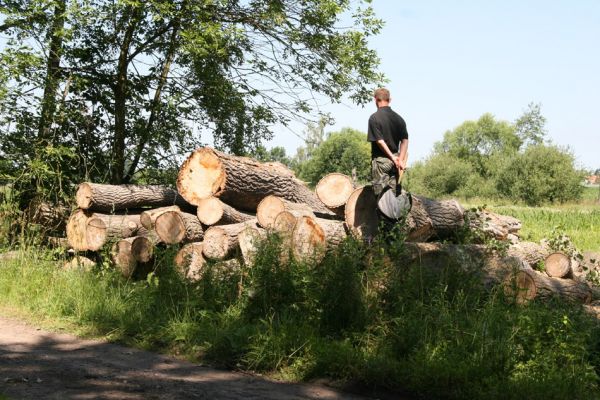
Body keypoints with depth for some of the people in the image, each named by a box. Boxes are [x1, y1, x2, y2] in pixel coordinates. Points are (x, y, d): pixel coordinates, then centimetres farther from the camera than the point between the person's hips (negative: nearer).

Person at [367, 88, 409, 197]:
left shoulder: (374, 117, -9)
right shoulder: (398, 118, 8)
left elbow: (379, 141, -15)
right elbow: (405, 140, 2)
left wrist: (393, 158, -11)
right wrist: (401, 159, -6)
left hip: (380, 159, -5)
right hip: (394, 160, 5)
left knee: (381, 194, -3)